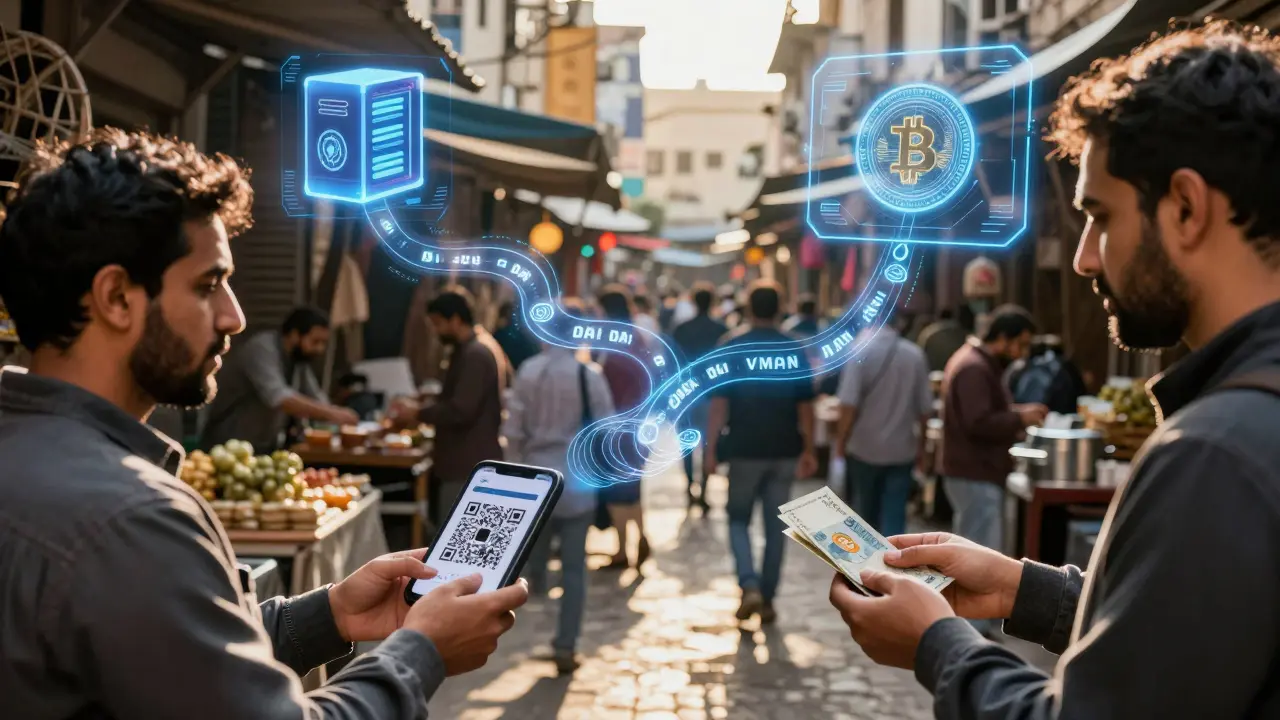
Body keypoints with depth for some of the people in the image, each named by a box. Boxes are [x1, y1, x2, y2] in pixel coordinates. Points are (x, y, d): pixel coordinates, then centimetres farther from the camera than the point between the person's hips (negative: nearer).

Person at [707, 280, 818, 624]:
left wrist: (711, 446, -1)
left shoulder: (731, 347, -6)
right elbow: (805, 407, 1)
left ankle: (750, 586, -8)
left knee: (738, 519, 13)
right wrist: (808, 450, 9)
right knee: (776, 526, 10)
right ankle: (767, 599, 14)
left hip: (745, 449, -2)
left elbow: (719, 403, -8)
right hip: (784, 452, 2)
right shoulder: (795, 351, 0)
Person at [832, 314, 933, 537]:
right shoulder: (915, 355, -1)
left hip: (864, 447, -1)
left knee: (865, 513, 17)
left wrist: (841, 441, -5)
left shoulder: (860, 351, -11)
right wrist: (921, 443, 17)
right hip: (901, 449, 1)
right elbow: (925, 407, 4)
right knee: (894, 517, 0)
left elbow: (849, 404, -17)